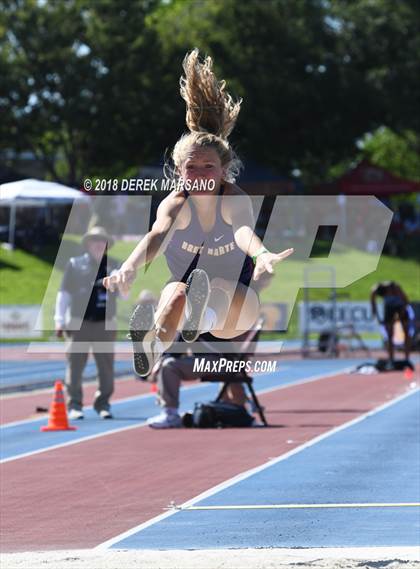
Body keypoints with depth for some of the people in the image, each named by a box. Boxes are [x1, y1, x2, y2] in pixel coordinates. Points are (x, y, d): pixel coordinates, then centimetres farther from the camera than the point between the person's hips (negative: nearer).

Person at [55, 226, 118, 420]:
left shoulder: (113, 267, 10)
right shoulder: (75, 265, 4)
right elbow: (64, 293, 3)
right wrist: (59, 320, -3)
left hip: (105, 325, 2)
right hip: (79, 324, -2)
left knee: (106, 367, 4)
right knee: (75, 365, -3)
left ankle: (103, 404, 15)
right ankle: (74, 405, 3)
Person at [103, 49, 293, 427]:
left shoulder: (235, 199, -16)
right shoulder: (177, 202, -13)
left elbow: (244, 231, -40)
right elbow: (159, 234, -36)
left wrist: (262, 255, -65)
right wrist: (130, 268, -59)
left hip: (237, 308, -2)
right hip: (186, 302, 2)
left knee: (216, 290, -38)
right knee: (177, 294, -35)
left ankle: (203, 318, -74)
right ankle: (151, 354, -63)